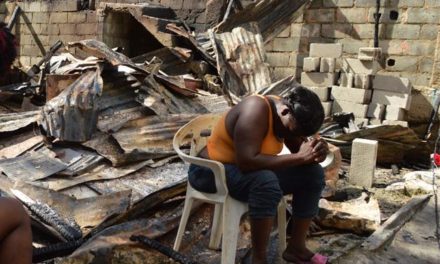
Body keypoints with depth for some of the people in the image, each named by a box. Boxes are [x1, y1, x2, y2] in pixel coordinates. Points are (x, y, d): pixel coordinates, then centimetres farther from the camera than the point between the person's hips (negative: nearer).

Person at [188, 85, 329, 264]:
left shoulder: (288, 116, -3)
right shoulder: (256, 111, -29)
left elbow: (299, 150, 2)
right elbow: (247, 162, -38)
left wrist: (315, 153, -22)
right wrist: (300, 157, -34)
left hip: (255, 170, 9)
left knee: (313, 173, -4)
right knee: (266, 182, -37)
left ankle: (296, 247, 4)